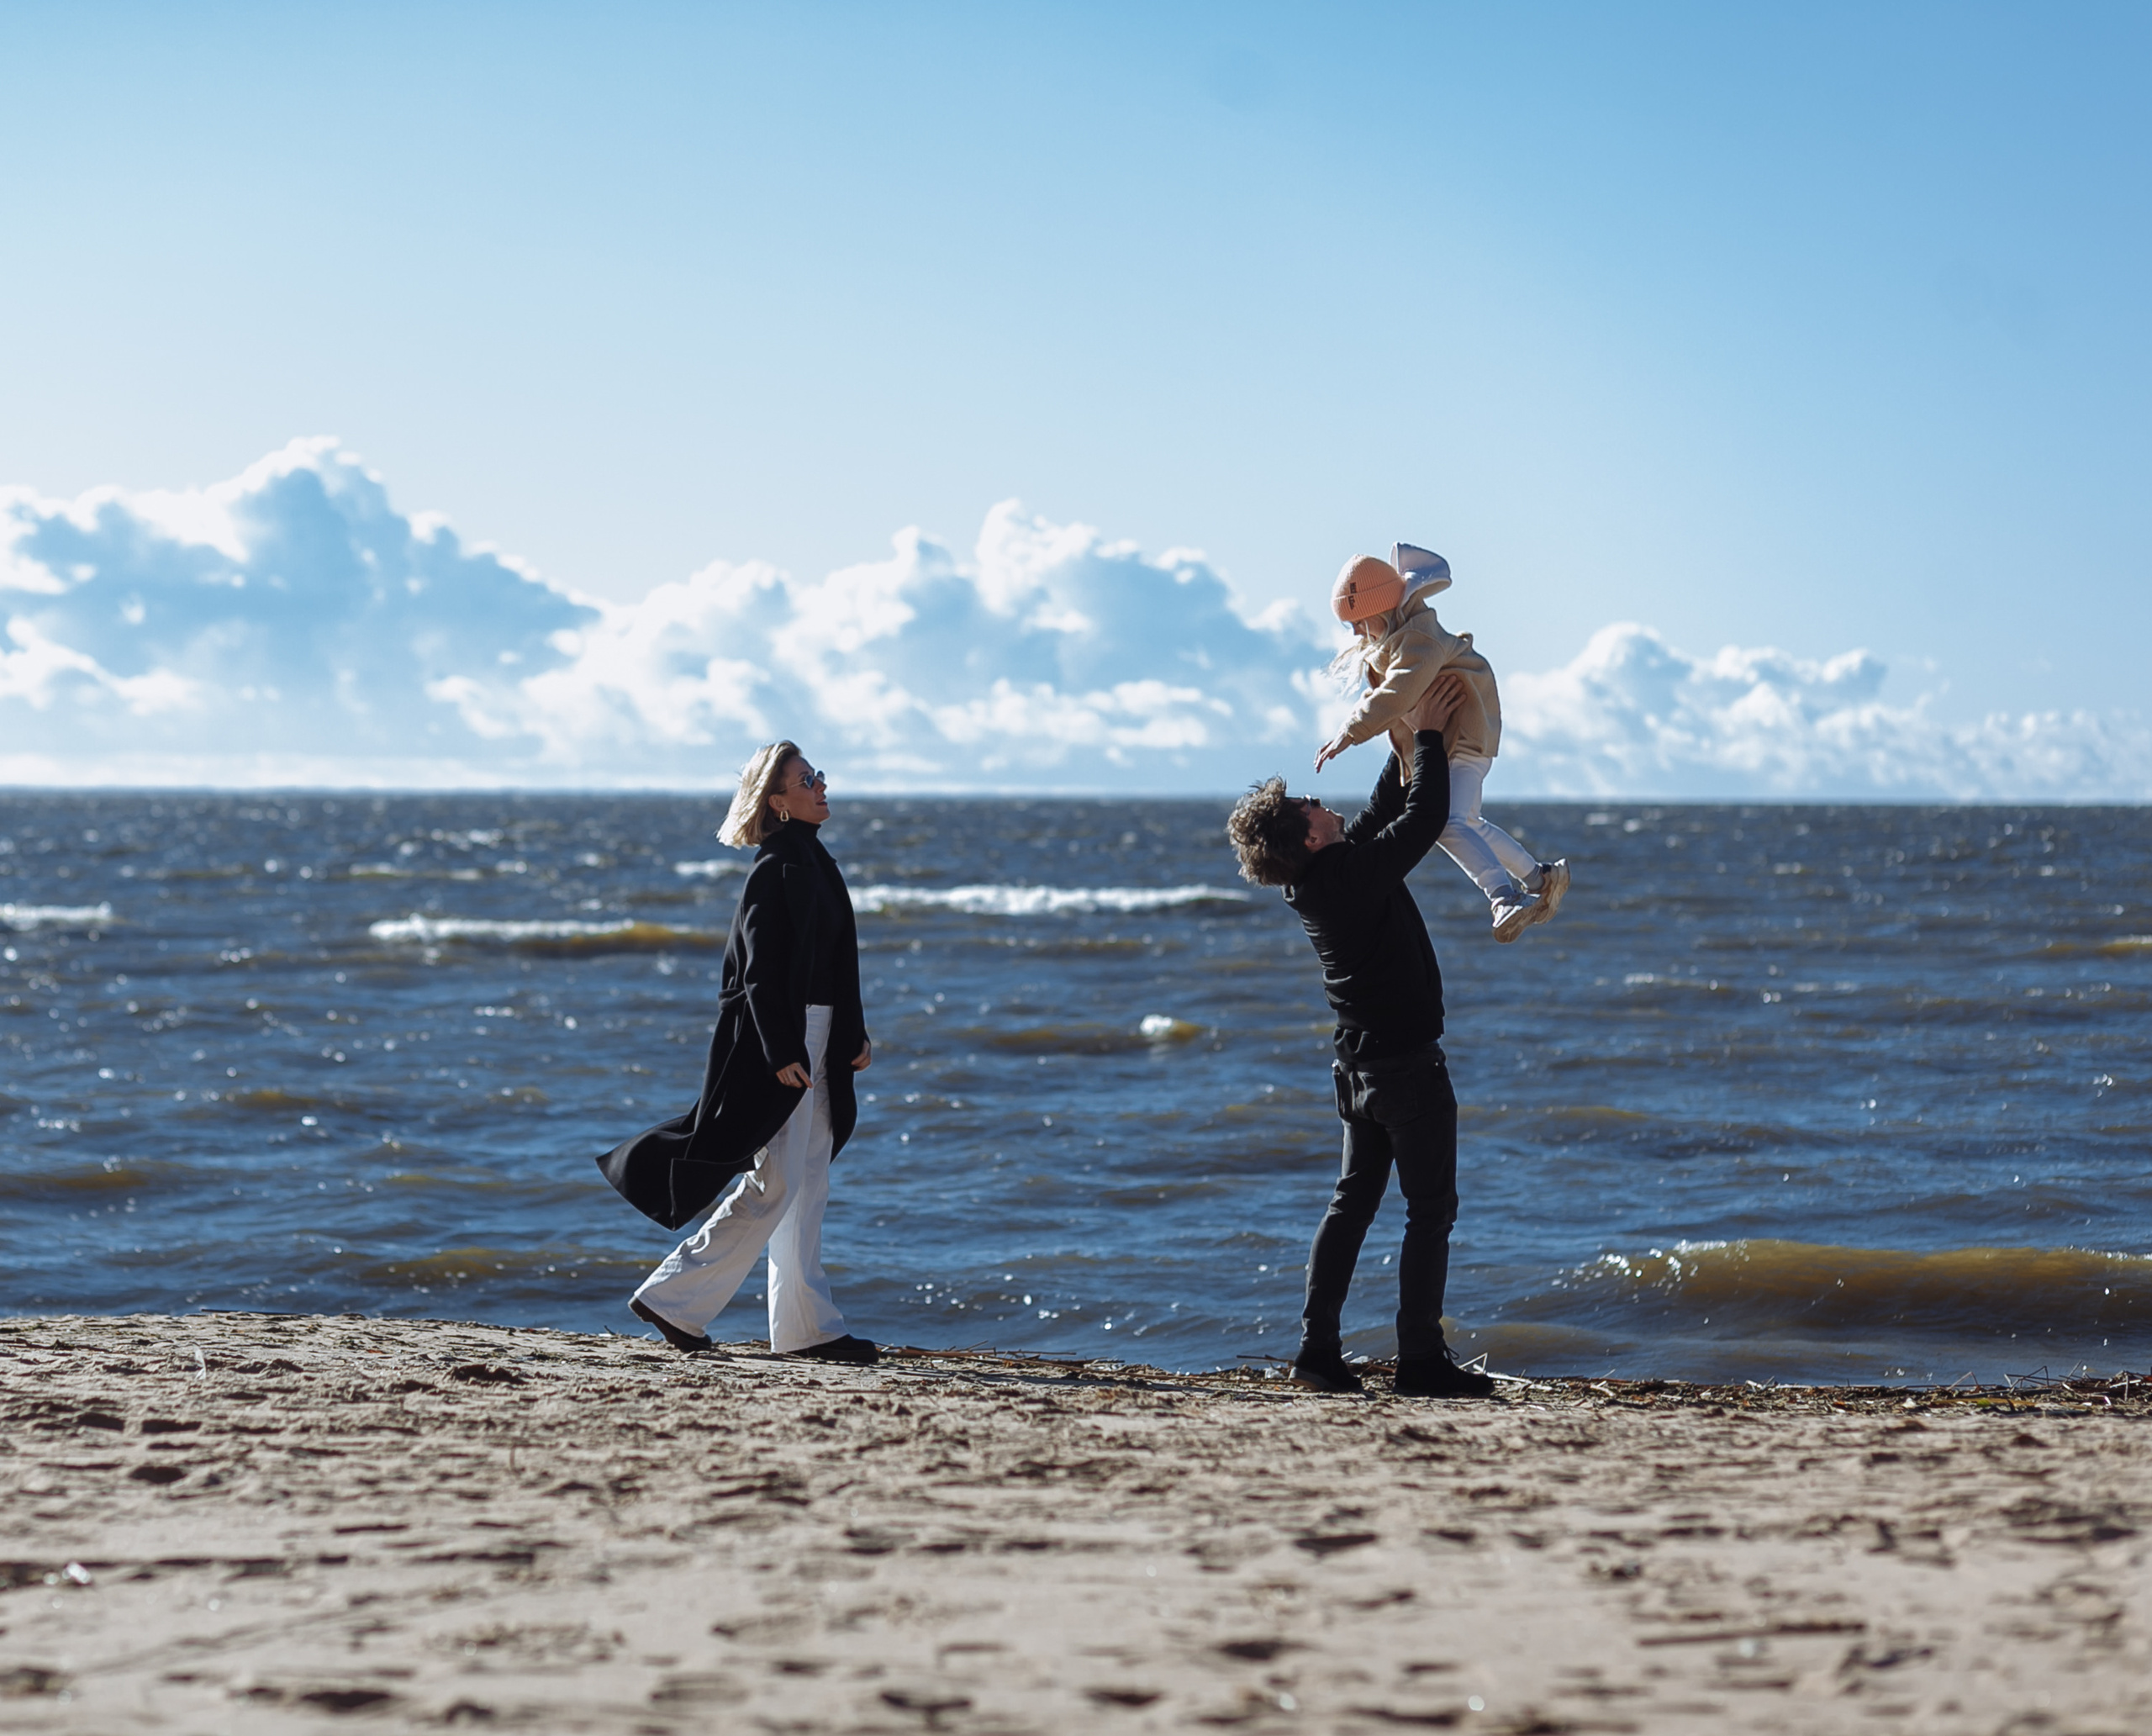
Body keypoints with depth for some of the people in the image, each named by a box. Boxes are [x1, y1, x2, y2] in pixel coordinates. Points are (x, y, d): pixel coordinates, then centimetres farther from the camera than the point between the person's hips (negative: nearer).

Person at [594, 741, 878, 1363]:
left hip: (810, 1042, 10)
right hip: (776, 1039, -10)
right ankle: (673, 1299, -2)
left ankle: (808, 1327, 12)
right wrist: (782, 1053, -23)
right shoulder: (775, 871, -15)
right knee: (774, 1187, -8)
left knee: (807, 1187, 9)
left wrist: (853, 1035, 17)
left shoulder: (811, 862, 14)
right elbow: (761, 972, -19)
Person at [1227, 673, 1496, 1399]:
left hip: (1357, 1061, 8)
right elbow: (1425, 816, -14)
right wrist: (1427, 736, -4)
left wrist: (1409, 741, 18)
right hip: (1407, 1062, -8)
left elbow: (1383, 814, 18)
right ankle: (1422, 1360, -3)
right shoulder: (1358, 874, -21)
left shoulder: (1313, 881, 4)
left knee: (1352, 1201, 13)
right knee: (1430, 1210, -2)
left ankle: (1318, 1348, 9)